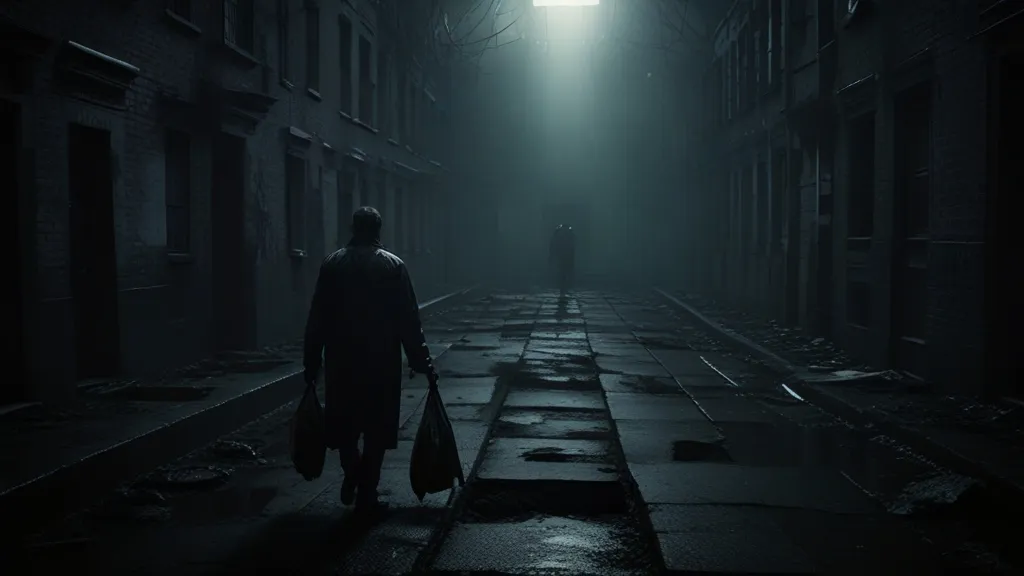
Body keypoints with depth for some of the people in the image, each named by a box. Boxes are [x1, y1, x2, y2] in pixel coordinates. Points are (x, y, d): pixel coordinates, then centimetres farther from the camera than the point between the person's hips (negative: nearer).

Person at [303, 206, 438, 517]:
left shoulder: (331, 264, 2)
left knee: (344, 423, 18)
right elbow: (409, 320, -6)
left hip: (341, 360, 2)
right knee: (377, 428, 7)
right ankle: (366, 494, 8)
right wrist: (422, 362, -1)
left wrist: (311, 362, 9)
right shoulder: (393, 265, -4)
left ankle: (352, 472, 2)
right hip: (382, 361, -1)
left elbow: (317, 318, 3)